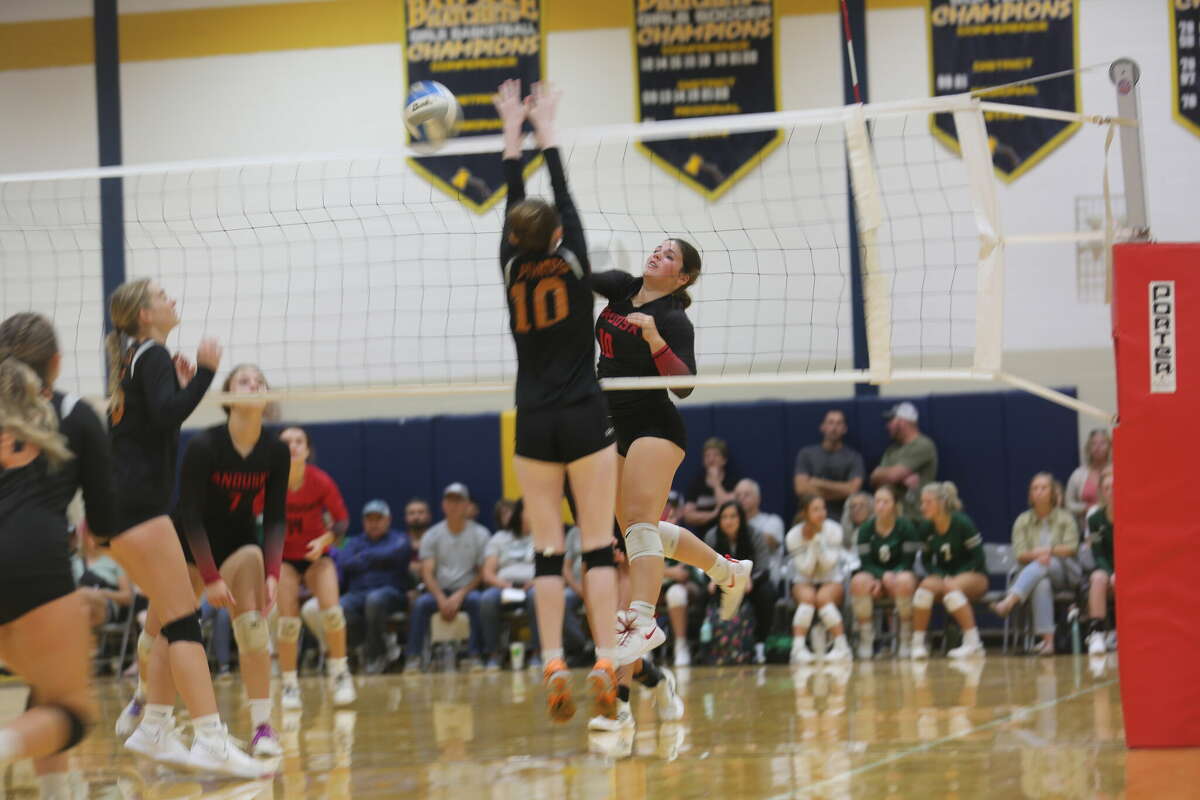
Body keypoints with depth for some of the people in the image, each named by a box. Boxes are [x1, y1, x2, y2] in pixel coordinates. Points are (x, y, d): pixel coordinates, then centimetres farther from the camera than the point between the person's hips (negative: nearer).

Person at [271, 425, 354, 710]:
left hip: (317, 553, 0)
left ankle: (340, 672, -1)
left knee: (331, 609, -19)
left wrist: (326, 540, -25)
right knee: (288, 619, -11)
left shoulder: (321, 482, -17)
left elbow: (341, 520, -8)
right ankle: (288, 684, 4)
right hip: (284, 556, 0)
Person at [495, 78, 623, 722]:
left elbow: (513, 205, 14)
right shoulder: (571, 262, -3)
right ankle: (605, 662, -11)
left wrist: (512, 133, 21)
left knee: (547, 550, 2)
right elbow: (563, 194, 8)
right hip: (585, 419, -2)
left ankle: (553, 666, -7)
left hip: (534, 425, 2)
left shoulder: (512, 268, 1)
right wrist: (544, 130, 16)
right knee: (598, 545, -2)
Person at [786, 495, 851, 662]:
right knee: (808, 597, -34)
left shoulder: (833, 530, -10)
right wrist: (813, 544, -22)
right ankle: (798, 649, -39)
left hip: (830, 581, 0)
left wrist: (819, 541, -25)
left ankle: (842, 647, -32)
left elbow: (828, 564, -16)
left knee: (823, 597, -33)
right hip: (804, 582, 0)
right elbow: (805, 569, -15)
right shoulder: (793, 536, -10)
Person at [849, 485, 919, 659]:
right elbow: (865, 562, -5)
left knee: (904, 580, -38)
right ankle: (866, 641, -25)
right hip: (875, 575, 2)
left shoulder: (905, 527, -8)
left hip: (899, 574, -2)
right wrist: (882, 577, -23)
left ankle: (906, 641, -24)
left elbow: (908, 562, -9)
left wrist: (891, 577, -25)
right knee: (859, 581, -33)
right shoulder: (866, 529, -2)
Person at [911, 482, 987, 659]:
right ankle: (917, 643, -26)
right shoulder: (925, 528, -2)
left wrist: (953, 579, -20)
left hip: (973, 577, -4)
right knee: (925, 586, -29)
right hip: (942, 576, 4)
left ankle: (973, 643, -33)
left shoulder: (962, 524, -16)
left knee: (952, 589, -37)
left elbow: (977, 559, -13)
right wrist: (942, 577, -13)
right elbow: (927, 561, 7)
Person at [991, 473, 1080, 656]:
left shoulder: (1065, 518, 10)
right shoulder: (1023, 521, 13)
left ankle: (1009, 601, -55)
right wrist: (1037, 554, -19)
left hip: (1065, 573, 0)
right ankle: (1047, 639, -50)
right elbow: (1020, 555, 1)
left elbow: (1071, 548, -3)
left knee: (1044, 565, -36)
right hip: (1034, 574, 0)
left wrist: (1049, 550, -16)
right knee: (1042, 584, -38)